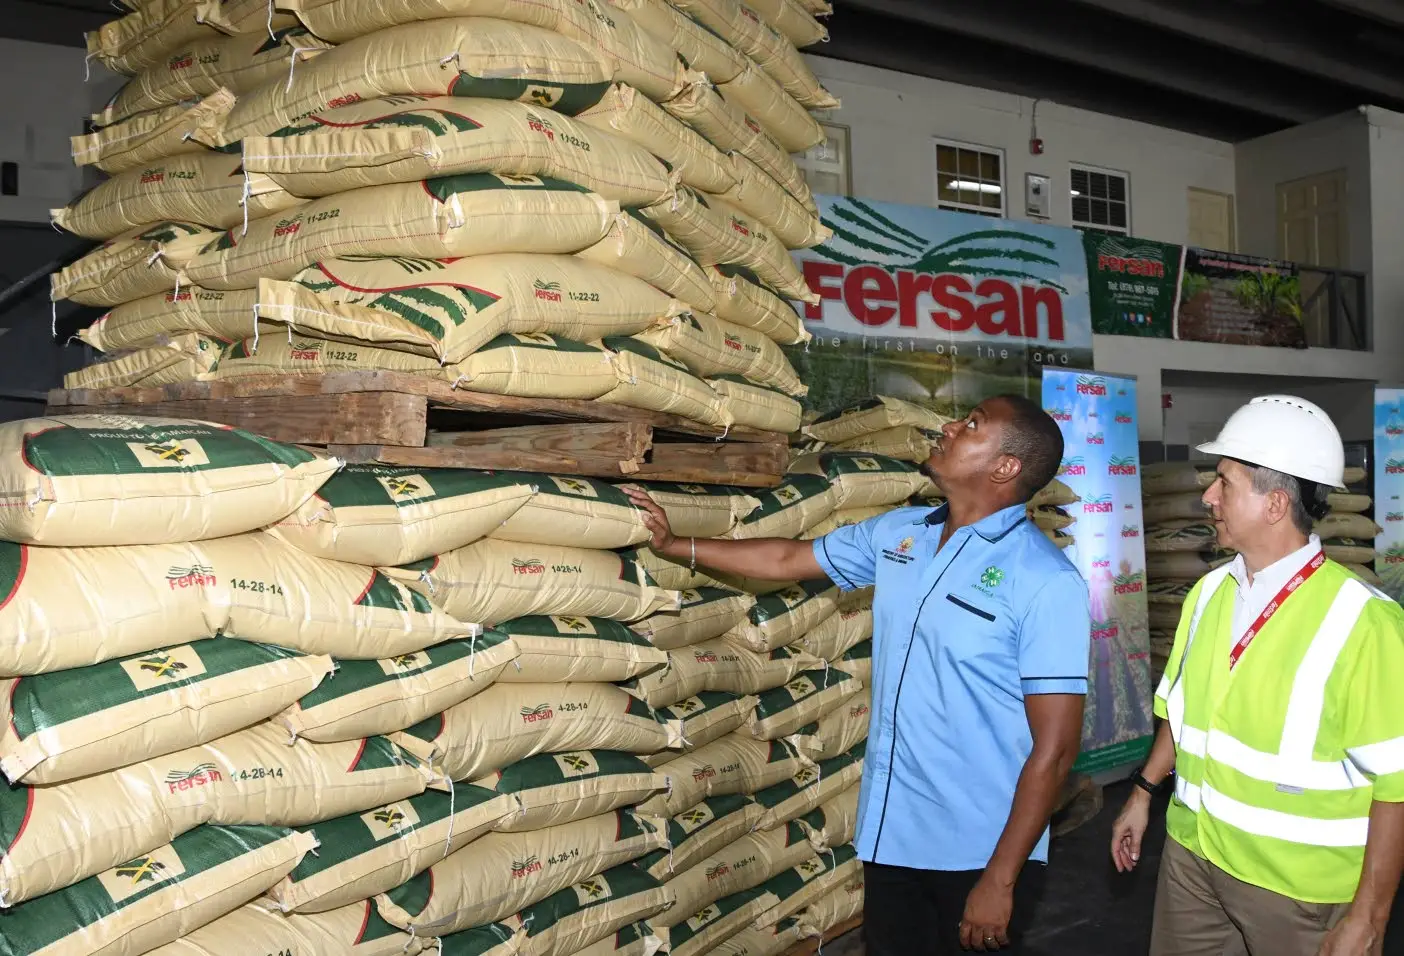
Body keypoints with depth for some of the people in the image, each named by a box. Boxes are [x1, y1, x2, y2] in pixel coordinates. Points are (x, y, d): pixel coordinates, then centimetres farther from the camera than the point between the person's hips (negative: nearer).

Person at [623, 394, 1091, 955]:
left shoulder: (1047, 583, -17)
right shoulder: (896, 533, 4)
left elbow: (1055, 746, -17)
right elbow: (787, 559, 17)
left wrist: (1001, 881, -18)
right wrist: (675, 546, 19)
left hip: (980, 852, -6)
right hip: (890, 832, 6)